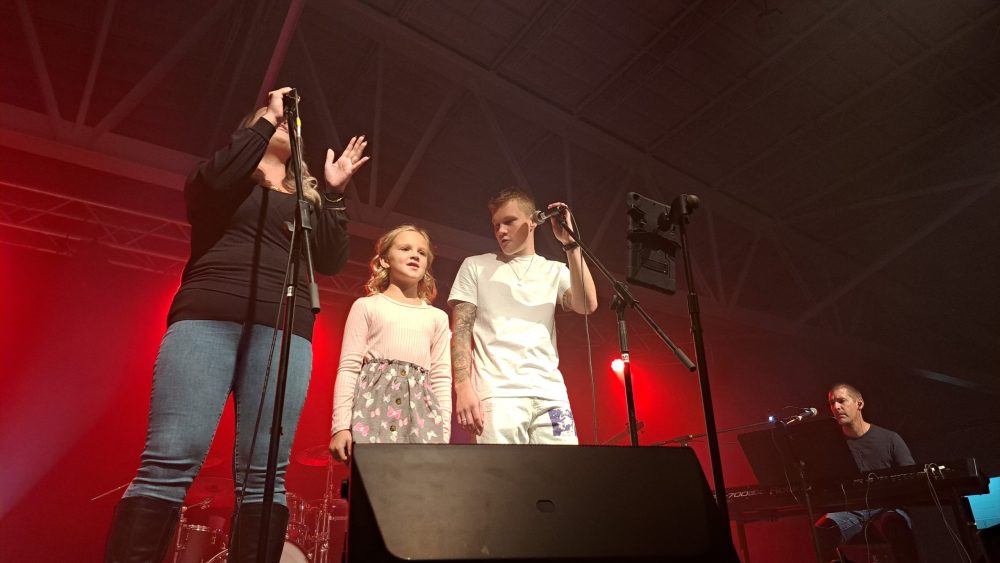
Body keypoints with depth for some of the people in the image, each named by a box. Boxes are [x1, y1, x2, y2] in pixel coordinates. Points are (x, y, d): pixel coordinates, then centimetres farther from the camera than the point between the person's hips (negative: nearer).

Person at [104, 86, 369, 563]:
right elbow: (211, 181, -6)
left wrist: (334, 192, 10)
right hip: (207, 316, -2)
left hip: (283, 329, 2)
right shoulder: (228, 176, 20)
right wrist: (267, 119, 4)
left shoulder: (308, 197, 27)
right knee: (170, 461, -13)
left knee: (263, 474, -7)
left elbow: (331, 262, 13)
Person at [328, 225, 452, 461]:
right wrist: (341, 424, -4)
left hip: (420, 411, 3)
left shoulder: (437, 317, 17)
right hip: (374, 405, -2)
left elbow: (441, 378, 13)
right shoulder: (367, 306, 9)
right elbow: (348, 368, 4)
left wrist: (443, 432, 5)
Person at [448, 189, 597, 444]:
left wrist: (569, 242, -1)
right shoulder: (475, 266, 13)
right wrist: (463, 388, -10)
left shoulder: (555, 271, 17)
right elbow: (460, 332, 5)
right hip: (498, 393, -2)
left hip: (550, 393, 2)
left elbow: (587, 305, -2)